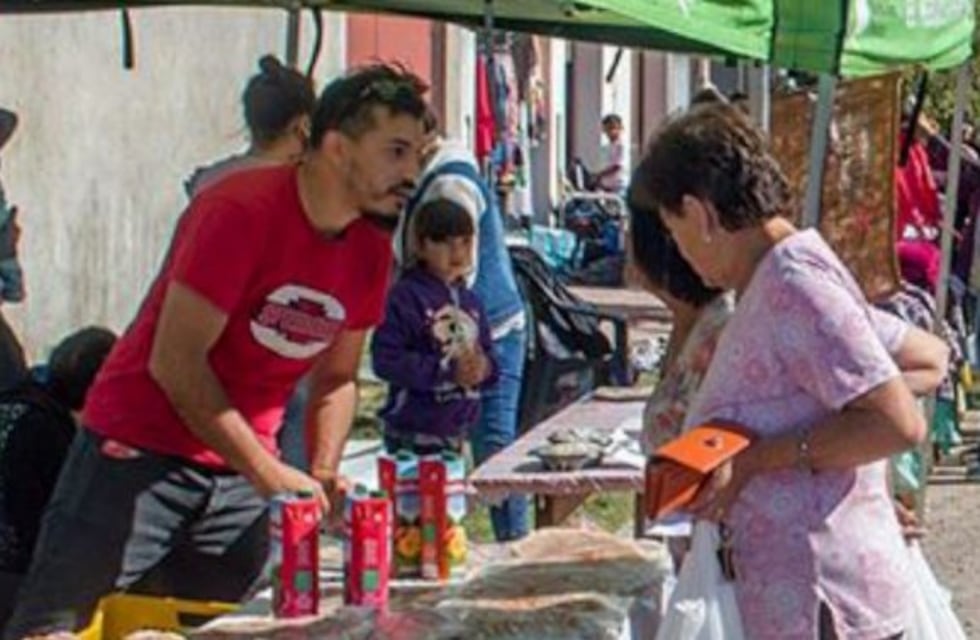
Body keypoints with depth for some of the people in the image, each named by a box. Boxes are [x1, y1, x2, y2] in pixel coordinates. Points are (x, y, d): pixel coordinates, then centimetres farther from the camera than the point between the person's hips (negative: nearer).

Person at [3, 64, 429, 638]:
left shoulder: (372, 250, 3)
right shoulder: (243, 212, -19)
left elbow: (337, 379, 15)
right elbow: (175, 362, -20)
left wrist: (323, 477, -3)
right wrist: (269, 474, -20)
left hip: (241, 479, 7)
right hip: (141, 455, -7)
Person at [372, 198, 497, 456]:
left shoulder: (470, 301, 11)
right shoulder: (405, 297, -11)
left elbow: (487, 354, 16)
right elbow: (386, 360, -19)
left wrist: (483, 368, -9)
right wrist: (448, 371, -22)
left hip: (457, 433, 7)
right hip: (412, 434, -7)